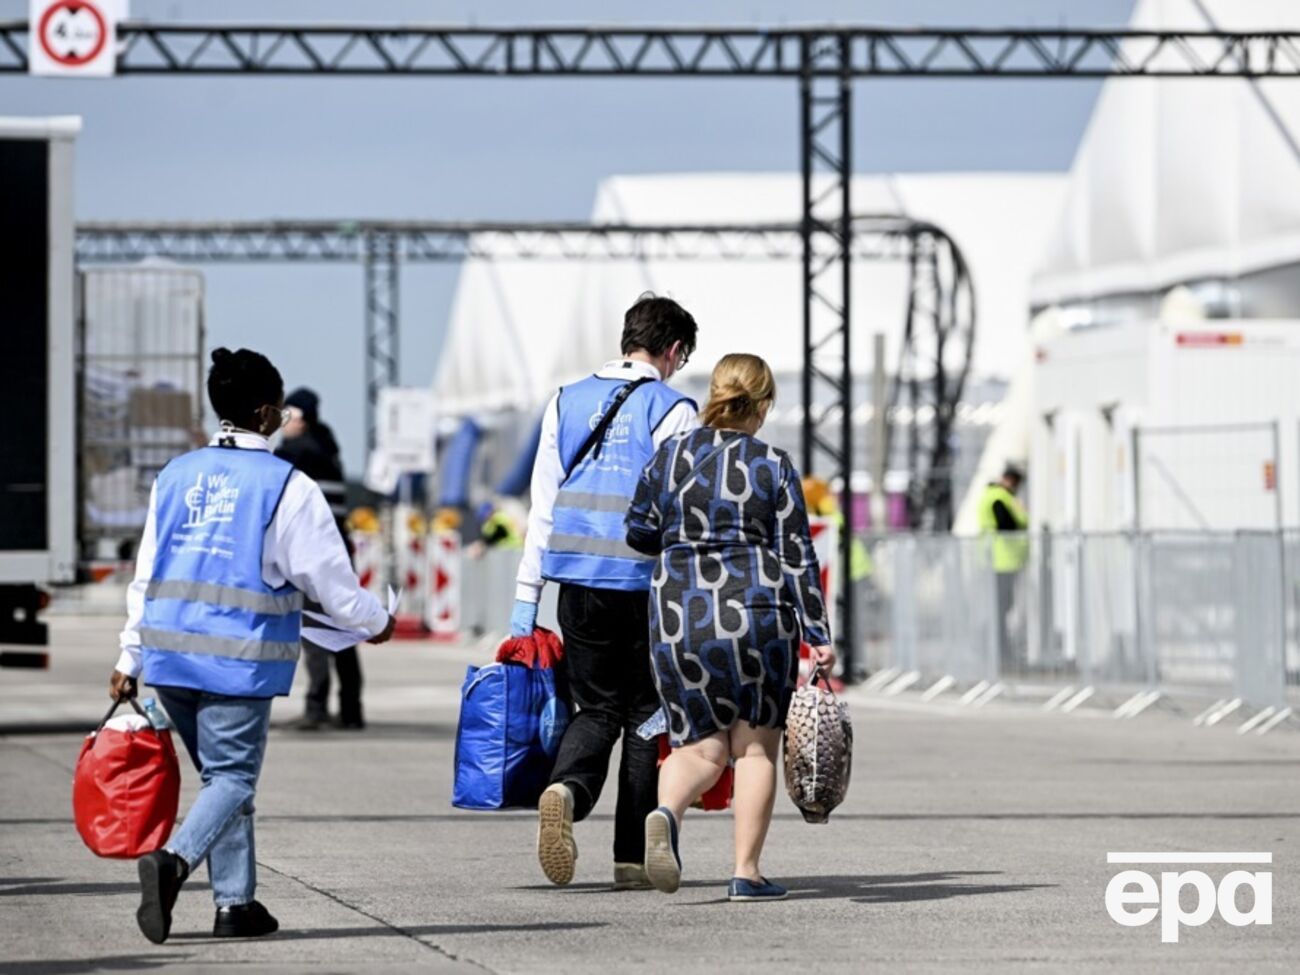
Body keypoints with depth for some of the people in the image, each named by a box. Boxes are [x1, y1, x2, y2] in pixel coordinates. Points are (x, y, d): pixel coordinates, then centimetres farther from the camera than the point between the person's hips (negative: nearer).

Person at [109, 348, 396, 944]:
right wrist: (375, 622, 17)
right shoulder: (287, 486, -7)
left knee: (222, 773, 17)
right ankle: (174, 858, -27)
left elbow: (146, 576, 13)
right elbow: (328, 576, -2)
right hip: (239, 660, -6)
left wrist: (130, 659, 19)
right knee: (233, 778, -2)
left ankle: (235, 902, 15)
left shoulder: (176, 476, 10)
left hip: (170, 653, 6)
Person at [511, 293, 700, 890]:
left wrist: (526, 600, 12)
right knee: (646, 713, 8)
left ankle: (566, 789, -19)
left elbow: (542, 508, 11)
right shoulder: (671, 411, -4)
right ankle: (633, 856, 7)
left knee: (597, 709, 12)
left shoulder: (566, 403, 11)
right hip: (644, 580, -4)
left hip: (576, 579, 4)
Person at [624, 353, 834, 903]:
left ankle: (666, 812, -22)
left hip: (678, 615, 2)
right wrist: (818, 635, -1)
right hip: (756, 612, -2)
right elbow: (797, 557, -4)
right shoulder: (773, 466, -3)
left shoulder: (669, 458, 4)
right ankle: (747, 872, 5)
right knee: (755, 744, 9)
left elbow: (638, 534, 14)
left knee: (701, 744, 10)